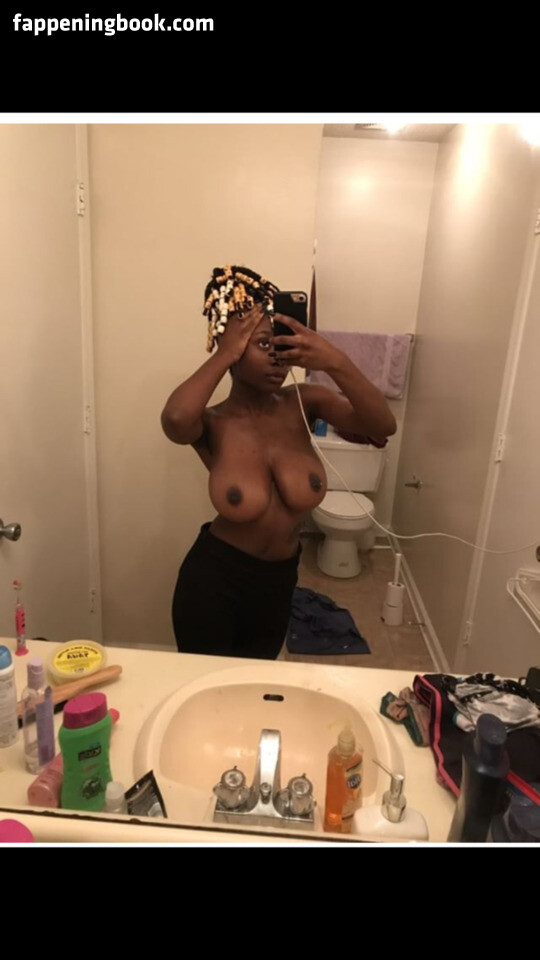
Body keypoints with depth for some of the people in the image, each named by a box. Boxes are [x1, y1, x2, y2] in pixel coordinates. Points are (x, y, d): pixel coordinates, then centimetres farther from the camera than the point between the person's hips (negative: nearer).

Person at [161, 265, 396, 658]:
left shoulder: (303, 402, -10)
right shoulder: (213, 424, -16)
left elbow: (382, 427, -22)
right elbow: (174, 419, -41)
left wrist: (336, 362, -34)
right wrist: (224, 355, -31)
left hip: (279, 581, 3)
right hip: (214, 578, -3)